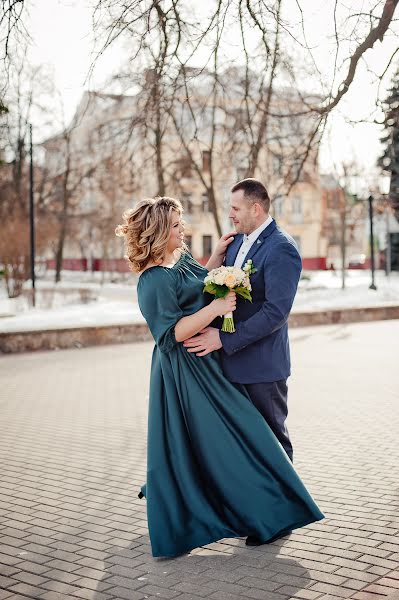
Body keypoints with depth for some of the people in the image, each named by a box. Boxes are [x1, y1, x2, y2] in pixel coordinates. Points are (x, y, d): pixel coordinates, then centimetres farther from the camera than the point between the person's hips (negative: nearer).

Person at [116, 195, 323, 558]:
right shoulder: (154, 281, -21)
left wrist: (219, 254, 14)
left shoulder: (181, 259, 7)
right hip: (184, 374, -9)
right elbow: (172, 333, -24)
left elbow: (204, 282, 26)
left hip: (206, 365, 9)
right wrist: (215, 308, -23)